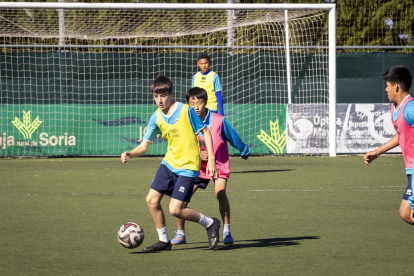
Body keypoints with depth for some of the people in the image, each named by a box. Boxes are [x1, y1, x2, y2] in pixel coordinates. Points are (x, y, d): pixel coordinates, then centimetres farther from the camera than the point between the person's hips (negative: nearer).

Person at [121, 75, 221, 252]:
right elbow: (144, 146, 2)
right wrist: (130, 154, -19)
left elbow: (205, 131, -6)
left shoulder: (185, 110, -14)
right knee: (152, 199, -1)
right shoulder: (156, 117, 1)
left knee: (175, 209, -13)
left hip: (187, 167, -6)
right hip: (169, 163, 6)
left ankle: (210, 224, 9)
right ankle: (164, 241, 15)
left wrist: (211, 158, -12)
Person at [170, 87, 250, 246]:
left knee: (220, 192, -27)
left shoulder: (218, 121, -18)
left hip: (219, 165, -3)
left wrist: (244, 151, 14)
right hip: (198, 167, 3)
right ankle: (180, 234, 12)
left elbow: (233, 138, -1)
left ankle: (226, 232, -17)